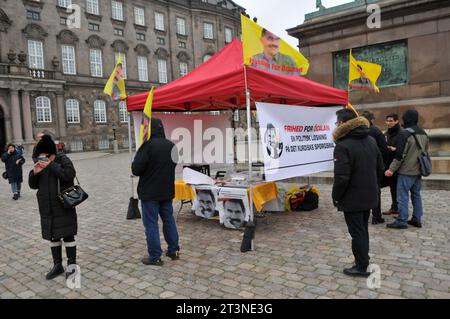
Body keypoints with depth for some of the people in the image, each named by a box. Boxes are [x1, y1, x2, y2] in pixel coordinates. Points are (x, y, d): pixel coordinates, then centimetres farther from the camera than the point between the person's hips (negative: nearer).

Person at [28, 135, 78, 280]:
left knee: (68, 235, 2)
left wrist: (51, 166, -25)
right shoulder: (40, 163, 9)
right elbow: (33, 185, 9)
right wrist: (34, 173, -10)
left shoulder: (63, 159, -7)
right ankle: (57, 265, 26)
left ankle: (72, 265, 14)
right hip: (47, 209, 6)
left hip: (64, 207, -6)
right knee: (53, 237, 13)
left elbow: (69, 174, -25)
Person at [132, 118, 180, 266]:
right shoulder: (171, 145, 4)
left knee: (151, 223, 2)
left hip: (150, 192, -6)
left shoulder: (148, 145, -19)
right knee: (169, 219, 17)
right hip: (167, 191, 7)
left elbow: (136, 169, -19)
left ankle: (155, 257, 8)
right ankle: (173, 250, 25)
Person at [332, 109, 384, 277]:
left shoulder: (343, 146, -23)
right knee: (363, 230, 21)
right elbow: (380, 169, 11)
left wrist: (336, 196, -11)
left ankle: (361, 267, 17)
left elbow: (341, 177, -25)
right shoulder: (371, 141, 4)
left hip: (352, 199, -8)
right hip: (369, 196, 8)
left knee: (357, 233, 5)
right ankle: (363, 261, 34)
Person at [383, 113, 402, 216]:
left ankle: (399, 208, 8)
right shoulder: (386, 134, 13)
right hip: (388, 165, 7)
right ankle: (394, 207, 24)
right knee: (392, 187, 14)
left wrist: (395, 149, -26)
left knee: (398, 187, -2)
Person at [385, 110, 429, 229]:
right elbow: (425, 152, 19)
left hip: (406, 171, -8)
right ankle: (417, 219, 21)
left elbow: (400, 154, -19)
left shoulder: (405, 133, -16)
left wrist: (392, 169, -14)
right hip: (418, 171, 8)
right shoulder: (424, 134, 11)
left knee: (402, 196, -3)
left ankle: (402, 221, 0)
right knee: (416, 194, 15)